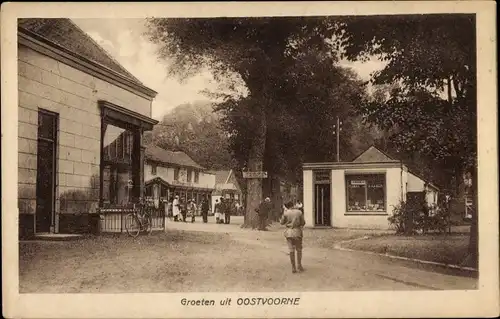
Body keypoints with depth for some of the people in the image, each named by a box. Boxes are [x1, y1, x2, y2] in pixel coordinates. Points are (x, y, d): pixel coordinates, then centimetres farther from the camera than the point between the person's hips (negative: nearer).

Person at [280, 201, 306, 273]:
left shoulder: (286, 213, -4)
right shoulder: (299, 212, -2)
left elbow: (282, 222, 5)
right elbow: (303, 223, 2)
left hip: (289, 232, 0)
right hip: (297, 232, 0)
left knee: (291, 250, 4)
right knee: (299, 249, 14)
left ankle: (293, 267, 4)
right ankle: (299, 265, 11)